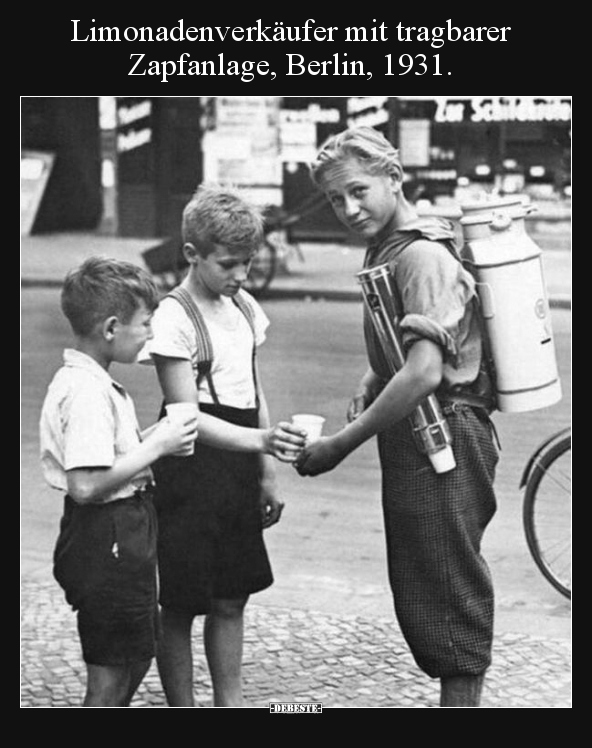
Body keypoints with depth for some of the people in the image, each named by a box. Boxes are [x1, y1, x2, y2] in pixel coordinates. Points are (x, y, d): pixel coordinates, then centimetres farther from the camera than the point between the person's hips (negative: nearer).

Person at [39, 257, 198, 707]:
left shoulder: (91, 382, 9)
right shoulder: (86, 391, -23)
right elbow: (86, 485, -29)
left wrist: (149, 439, 5)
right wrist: (155, 447, -20)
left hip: (123, 532, 11)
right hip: (106, 539, -11)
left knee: (137, 655, 23)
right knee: (111, 674, 1)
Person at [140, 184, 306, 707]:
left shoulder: (244, 307, 9)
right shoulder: (176, 317, -14)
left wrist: (266, 473, 14)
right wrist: (261, 440, -33)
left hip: (239, 469, 7)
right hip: (192, 473, -7)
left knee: (231, 600, 13)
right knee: (181, 604, 1)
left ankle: (230, 704, 22)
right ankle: (181, 708, 11)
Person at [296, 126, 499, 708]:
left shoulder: (423, 256, -19)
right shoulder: (386, 251, 13)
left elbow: (424, 373, -28)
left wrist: (341, 443, -23)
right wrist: (368, 387, 5)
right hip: (418, 446, 10)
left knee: (450, 603, -3)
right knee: (418, 599, 17)